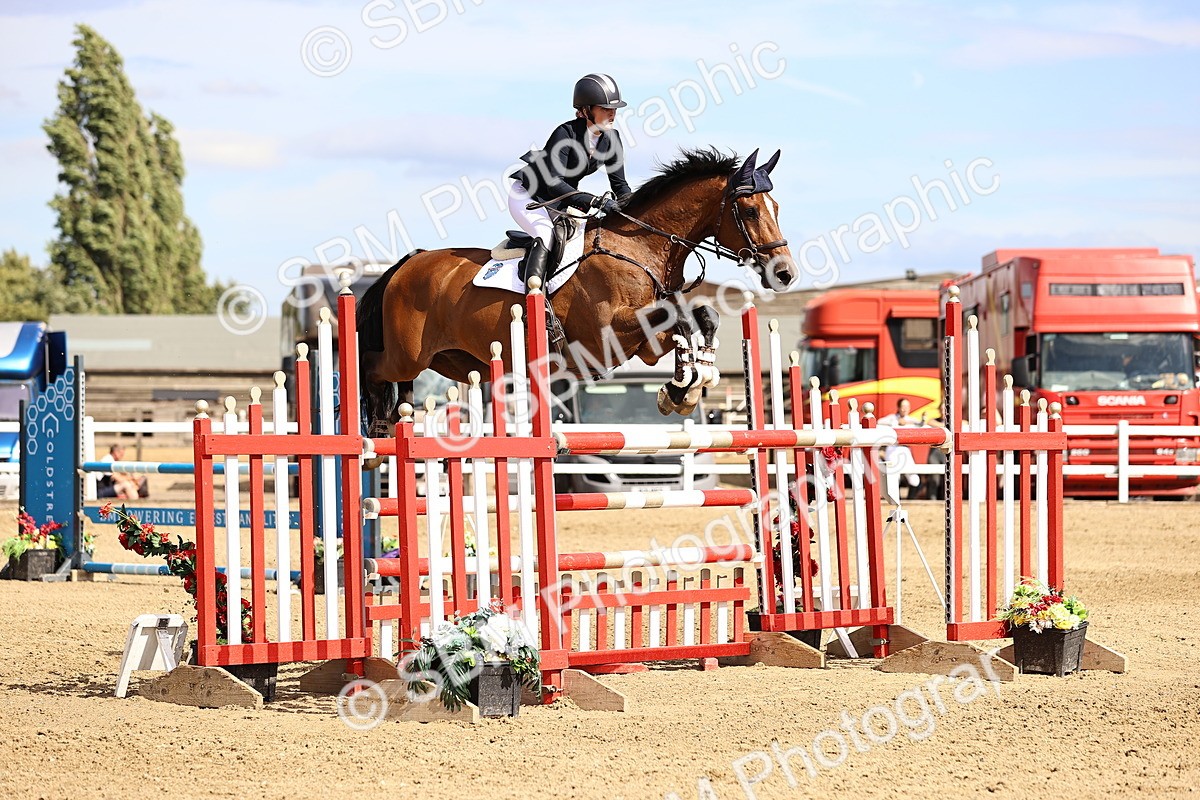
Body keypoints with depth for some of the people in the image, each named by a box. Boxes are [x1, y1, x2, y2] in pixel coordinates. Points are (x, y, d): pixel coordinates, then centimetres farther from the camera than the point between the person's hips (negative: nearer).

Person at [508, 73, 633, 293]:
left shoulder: (611, 140, -7)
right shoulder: (565, 134, -28)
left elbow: (619, 183, -1)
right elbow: (554, 184, -35)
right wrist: (595, 202, -44)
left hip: (563, 201, 8)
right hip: (528, 195, -8)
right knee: (547, 234, -32)